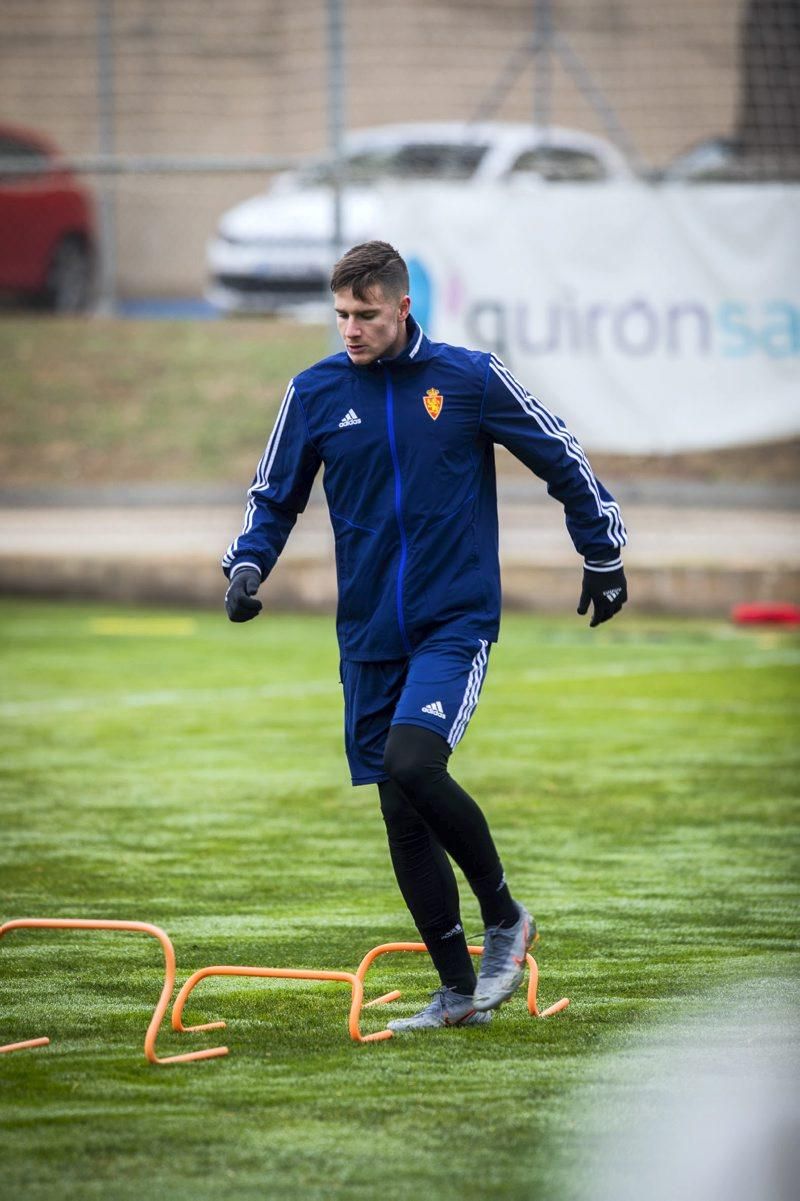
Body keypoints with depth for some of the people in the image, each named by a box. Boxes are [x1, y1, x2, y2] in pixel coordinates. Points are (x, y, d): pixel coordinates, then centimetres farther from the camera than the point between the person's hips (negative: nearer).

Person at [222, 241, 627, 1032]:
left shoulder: (471, 380, -4)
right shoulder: (315, 394, 2)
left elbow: (563, 462, 7)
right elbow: (274, 496, 14)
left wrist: (604, 557, 12)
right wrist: (247, 566, -4)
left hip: (456, 622, -4)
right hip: (370, 635, 4)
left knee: (412, 765, -25)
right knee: (400, 815, 3)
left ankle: (504, 915, -3)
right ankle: (459, 990, 13)